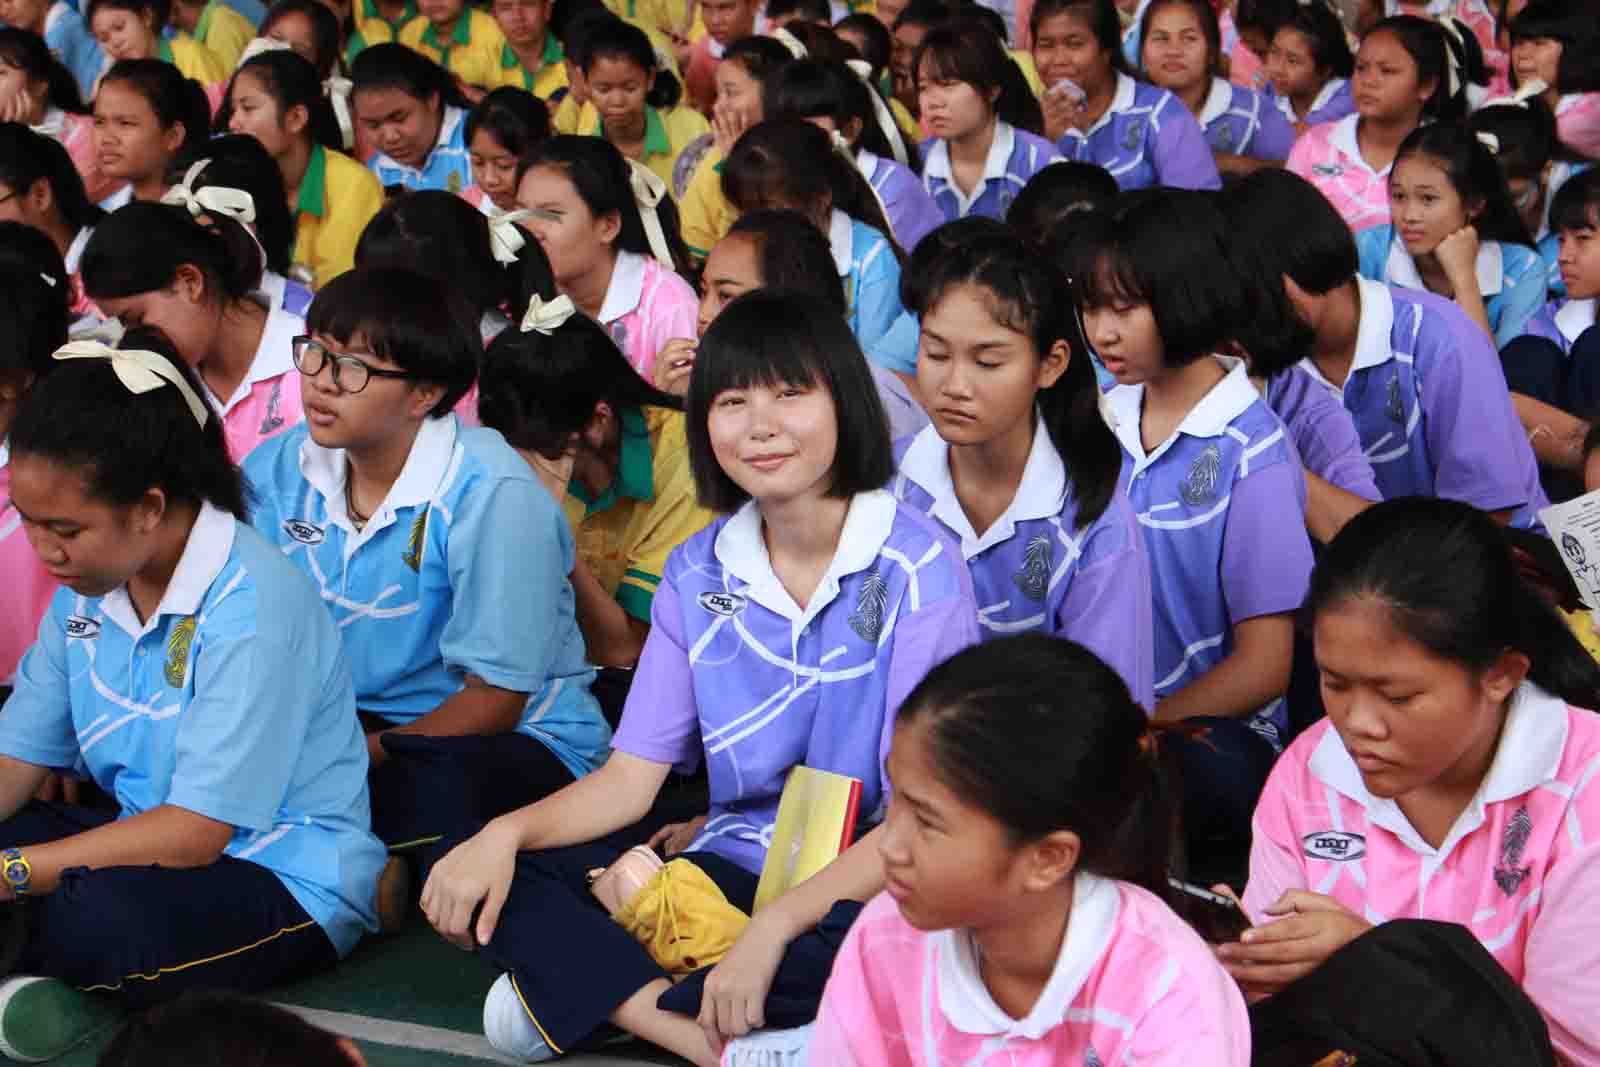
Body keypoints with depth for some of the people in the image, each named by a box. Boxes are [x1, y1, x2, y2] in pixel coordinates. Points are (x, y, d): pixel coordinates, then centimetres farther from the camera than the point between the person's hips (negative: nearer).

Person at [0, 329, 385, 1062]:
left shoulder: (251, 603, -23)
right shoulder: (85, 589, 3)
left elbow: (196, 831, -23)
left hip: (289, 885, -8)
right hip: (152, 843, 8)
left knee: (99, 915, -36)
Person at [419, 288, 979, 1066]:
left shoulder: (916, 570, -10)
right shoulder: (697, 575, 6)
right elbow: (631, 776, 3)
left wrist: (774, 925, -27)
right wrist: (505, 834, -17)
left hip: (862, 888, -5)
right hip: (728, 868, 5)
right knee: (473, 882, -14)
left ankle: (585, 985, -23)